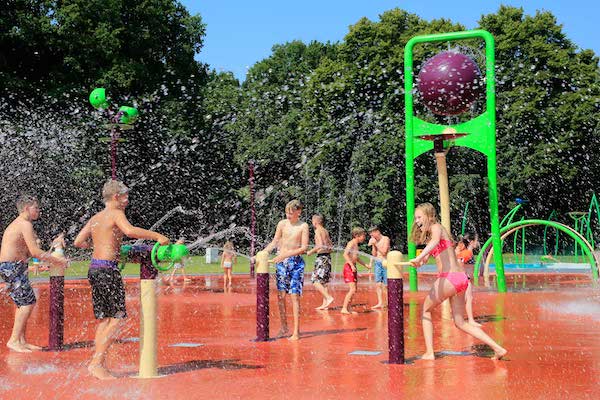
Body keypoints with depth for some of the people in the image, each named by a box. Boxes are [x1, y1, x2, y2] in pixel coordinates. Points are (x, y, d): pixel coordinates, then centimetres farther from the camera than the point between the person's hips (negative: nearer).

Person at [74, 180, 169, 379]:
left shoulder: (95, 218, 17)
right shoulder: (116, 213, -7)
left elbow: (78, 241, 18)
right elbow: (130, 230, -26)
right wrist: (156, 236, -20)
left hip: (94, 268, 9)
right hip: (107, 269, -9)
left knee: (104, 319, 12)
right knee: (116, 318, -6)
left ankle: (97, 362, 12)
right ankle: (97, 363, -10)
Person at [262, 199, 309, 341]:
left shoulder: (303, 226, -4)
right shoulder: (282, 223, 5)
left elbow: (304, 248, -10)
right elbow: (274, 242, 11)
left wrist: (286, 255, -18)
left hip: (296, 262, -3)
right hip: (281, 262, 3)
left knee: (295, 296, -7)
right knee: (280, 296, 3)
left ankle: (296, 331, -5)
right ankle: (284, 328, 14)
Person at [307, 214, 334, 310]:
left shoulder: (318, 231, -9)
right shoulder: (325, 231, 16)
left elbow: (320, 245, -19)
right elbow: (331, 246, 19)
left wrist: (311, 252, -9)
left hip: (321, 257, -9)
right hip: (328, 256, 9)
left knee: (315, 281, -9)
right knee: (323, 282, 11)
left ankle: (328, 298, -20)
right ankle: (325, 304, 10)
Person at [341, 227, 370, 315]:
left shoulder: (356, 244, 17)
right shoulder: (351, 243, -12)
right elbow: (345, 254, -25)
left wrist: (365, 265, 34)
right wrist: (352, 265, -31)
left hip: (353, 268, 10)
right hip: (348, 267, -10)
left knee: (353, 290, 11)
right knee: (352, 289, -15)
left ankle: (349, 308, 16)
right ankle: (344, 308, -13)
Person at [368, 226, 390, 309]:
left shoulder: (385, 239, -7)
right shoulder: (375, 241, 8)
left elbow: (384, 252, -15)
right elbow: (374, 254, 8)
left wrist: (376, 244, -15)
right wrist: (373, 245, -4)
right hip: (377, 263, 6)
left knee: (385, 285, -4)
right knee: (378, 284, 1)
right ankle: (380, 303, 3)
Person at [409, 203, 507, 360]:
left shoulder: (435, 227, -4)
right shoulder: (429, 234, 24)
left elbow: (435, 241, -28)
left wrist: (419, 257, -41)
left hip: (450, 277, -9)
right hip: (461, 278, 9)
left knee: (426, 310, 9)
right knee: (460, 323, 12)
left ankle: (429, 353, 9)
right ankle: (498, 349, 5)